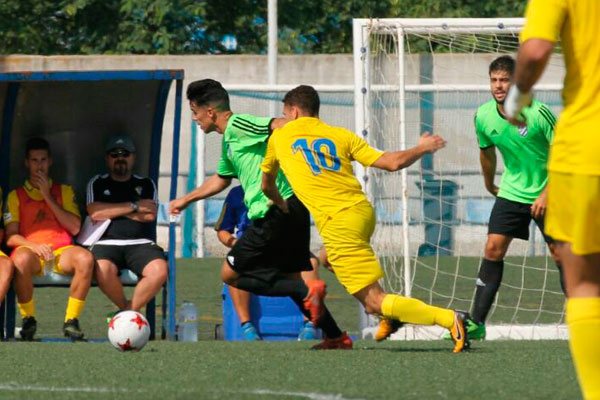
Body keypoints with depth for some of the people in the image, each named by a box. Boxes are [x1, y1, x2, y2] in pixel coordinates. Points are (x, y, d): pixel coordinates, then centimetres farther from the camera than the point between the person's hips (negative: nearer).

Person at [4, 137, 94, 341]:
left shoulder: (64, 191, 21)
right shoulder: (16, 196, 16)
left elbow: (75, 228, 6)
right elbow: (11, 237, 5)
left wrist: (48, 198, 2)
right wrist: (33, 246, -16)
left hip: (61, 250, 1)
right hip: (30, 249, -1)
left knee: (85, 258, -34)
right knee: (21, 259, -40)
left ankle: (71, 321, -22)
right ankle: (28, 320, -20)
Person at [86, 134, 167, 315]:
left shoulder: (146, 184, 21)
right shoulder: (97, 184, 19)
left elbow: (150, 215, 3)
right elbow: (95, 213, 0)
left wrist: (111, 211, 2)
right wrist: (133, 207, 1)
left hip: (141, 244, 1)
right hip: (107, 244, -1)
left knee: (159, 270, -32)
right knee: (103, 270, -37)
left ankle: (129, 311, -15)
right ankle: (126, 308, -9)